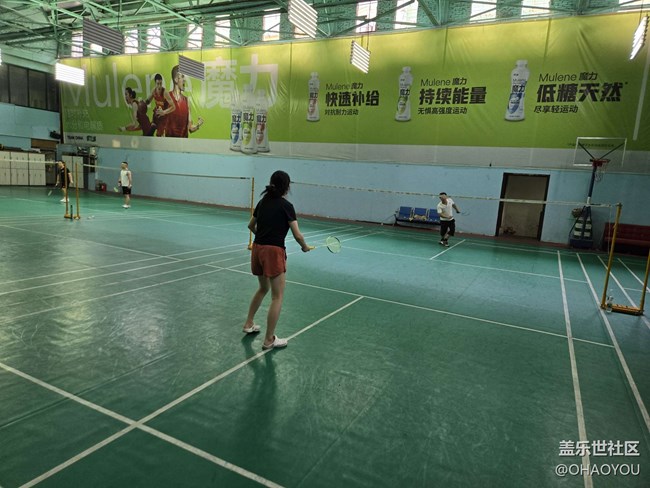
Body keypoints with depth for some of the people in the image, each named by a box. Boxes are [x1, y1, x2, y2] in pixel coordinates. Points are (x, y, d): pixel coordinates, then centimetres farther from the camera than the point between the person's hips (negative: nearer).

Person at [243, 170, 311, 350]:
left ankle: (249, 324, 38)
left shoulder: (263, 202, 10)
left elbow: (251, 226, 23)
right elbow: (297, 235, -12)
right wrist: (305, 247, 7)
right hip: (274, 252, -7)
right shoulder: (286, 206, -10)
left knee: (263, 289, 28)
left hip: (257, 249, 8)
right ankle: (269, 340, 7)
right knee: (277, 296, 3)